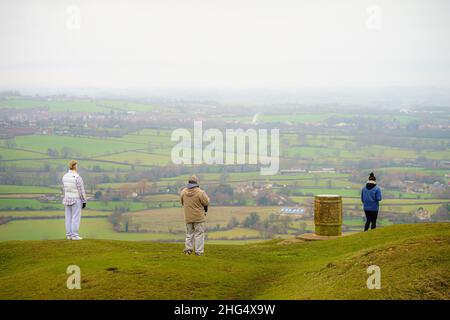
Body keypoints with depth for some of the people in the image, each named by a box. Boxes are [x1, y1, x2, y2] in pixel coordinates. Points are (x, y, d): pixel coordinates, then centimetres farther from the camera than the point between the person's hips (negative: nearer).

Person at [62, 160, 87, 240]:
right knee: (76, 218, -2)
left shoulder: (65, 176, 0)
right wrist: (84, 201, -10)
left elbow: (64, 189, 9)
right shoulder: (77, 177, -22)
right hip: (76, 200, -7)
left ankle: (69, 235, 9)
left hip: (68, 199, 7)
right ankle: (74, 235, -3)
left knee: (69, 217, 8)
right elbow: (81, 190, -18)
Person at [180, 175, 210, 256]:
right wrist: (205, 196, 8)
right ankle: (199, 251, 1)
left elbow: (182, 203, 8)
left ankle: (188, 248, 11)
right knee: (199, 233, 4)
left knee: (189, 233, 18)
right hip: (199, 217, -4)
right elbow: (206, 202, -11)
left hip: (188, 217, 4)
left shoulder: (183, 192, -5)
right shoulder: (200, 192, -19)